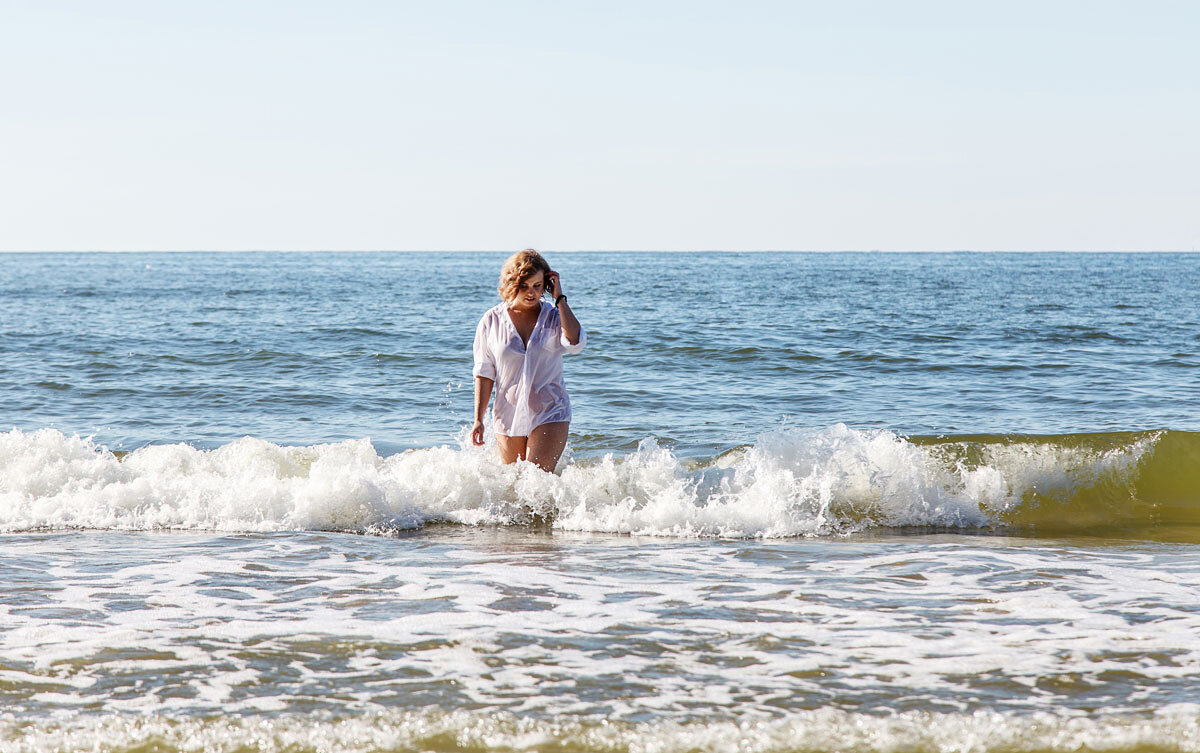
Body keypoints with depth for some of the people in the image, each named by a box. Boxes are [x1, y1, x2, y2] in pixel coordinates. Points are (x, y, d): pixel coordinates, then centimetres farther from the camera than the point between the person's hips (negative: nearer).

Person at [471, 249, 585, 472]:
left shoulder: (555, 317, -1)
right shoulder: (492, 321, 1)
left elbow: (575, 342, -23)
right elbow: (484, 373, 3)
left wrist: (560, 299, -15)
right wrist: (478, 420, -3)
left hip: (549, 414, -2)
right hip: (508, 418, 2)